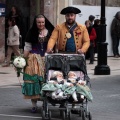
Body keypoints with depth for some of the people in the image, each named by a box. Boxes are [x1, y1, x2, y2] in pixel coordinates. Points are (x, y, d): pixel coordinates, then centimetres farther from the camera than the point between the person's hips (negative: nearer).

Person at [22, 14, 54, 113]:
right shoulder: (32, 33, 6)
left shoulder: (50, 32, 6)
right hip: (34, 59, 0)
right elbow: (27, 47, 8)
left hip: (47, 59, 0)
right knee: (34, 79, -4)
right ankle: (34, 105, 2)